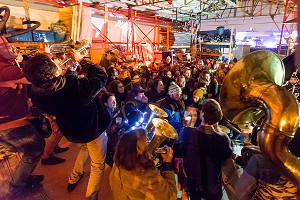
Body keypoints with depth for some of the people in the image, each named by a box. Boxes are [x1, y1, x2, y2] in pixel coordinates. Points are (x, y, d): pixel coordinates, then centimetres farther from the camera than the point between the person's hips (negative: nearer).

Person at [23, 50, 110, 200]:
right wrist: (81, 60, -13)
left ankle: (74, 179, 53)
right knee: (98, 166, 18)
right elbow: (101, 75, -22)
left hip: (70, 131, 6)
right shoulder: (77, 87, -41)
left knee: (85, 146, 38)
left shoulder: (38, 94, -21)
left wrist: (71, 69, 5)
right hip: (92, 130, -6)